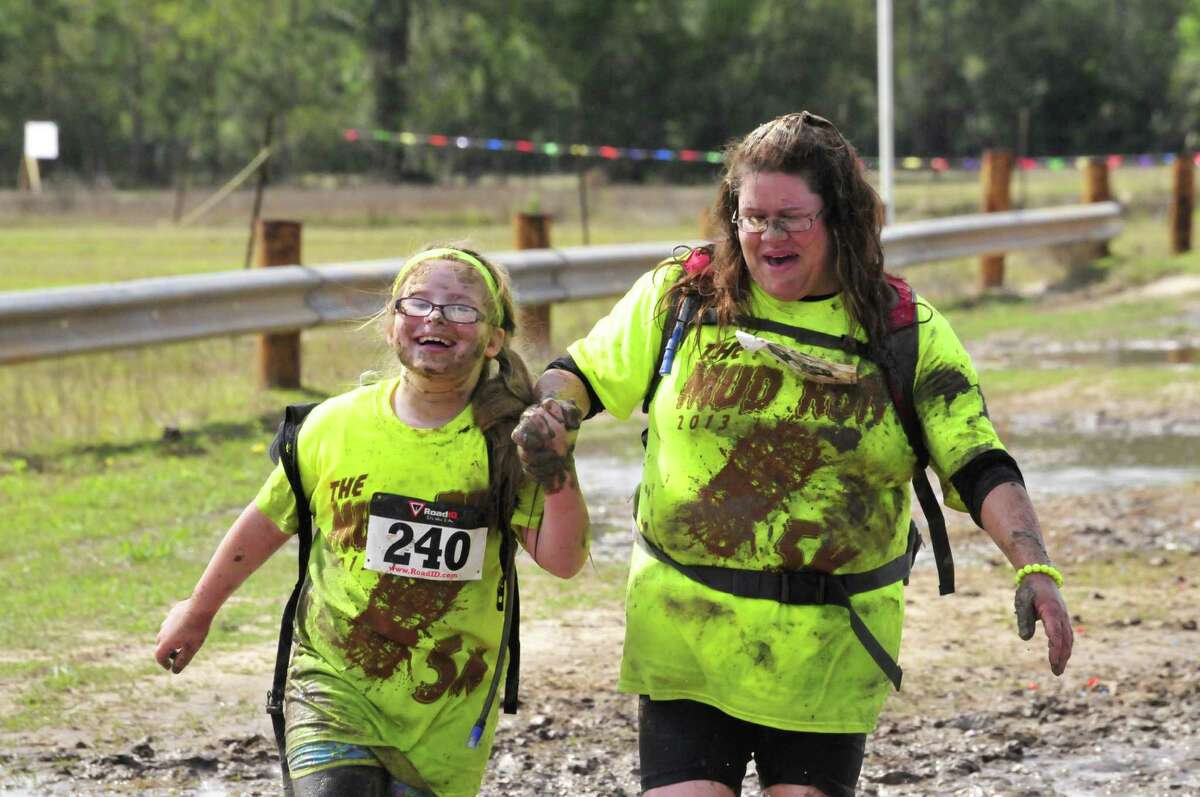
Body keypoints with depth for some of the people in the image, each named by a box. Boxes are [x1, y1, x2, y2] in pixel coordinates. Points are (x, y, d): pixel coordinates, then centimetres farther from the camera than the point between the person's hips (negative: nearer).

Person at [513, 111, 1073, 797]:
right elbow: (582, 374, 13)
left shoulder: (908, 332, 0)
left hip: (828, 654, 0)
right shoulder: (681, 297, 2)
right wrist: (543, 416, -9)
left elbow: (981, 467, -3)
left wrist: (1035, 568, -17)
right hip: (687, 631, 0)